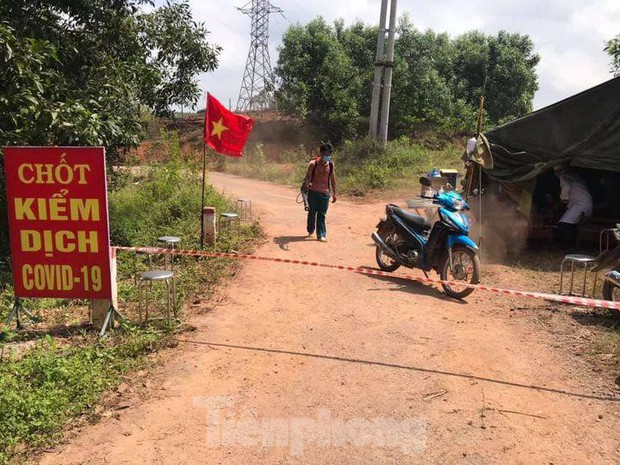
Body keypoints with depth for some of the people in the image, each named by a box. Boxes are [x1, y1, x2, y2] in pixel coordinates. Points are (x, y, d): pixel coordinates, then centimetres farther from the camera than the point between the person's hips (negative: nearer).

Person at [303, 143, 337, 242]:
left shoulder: (331, 165, 0)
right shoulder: (313, 164, -9)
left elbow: (333, 179, 8)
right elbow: (308, 177, -8)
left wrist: (334, 193, 10)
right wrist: (306, 186, -26)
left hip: (325, 193, 1)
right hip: (313, 192, -1)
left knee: (321, 215, 0)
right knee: (312, 213, 12)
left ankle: (321, 235, 5)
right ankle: (310, 230, 33)